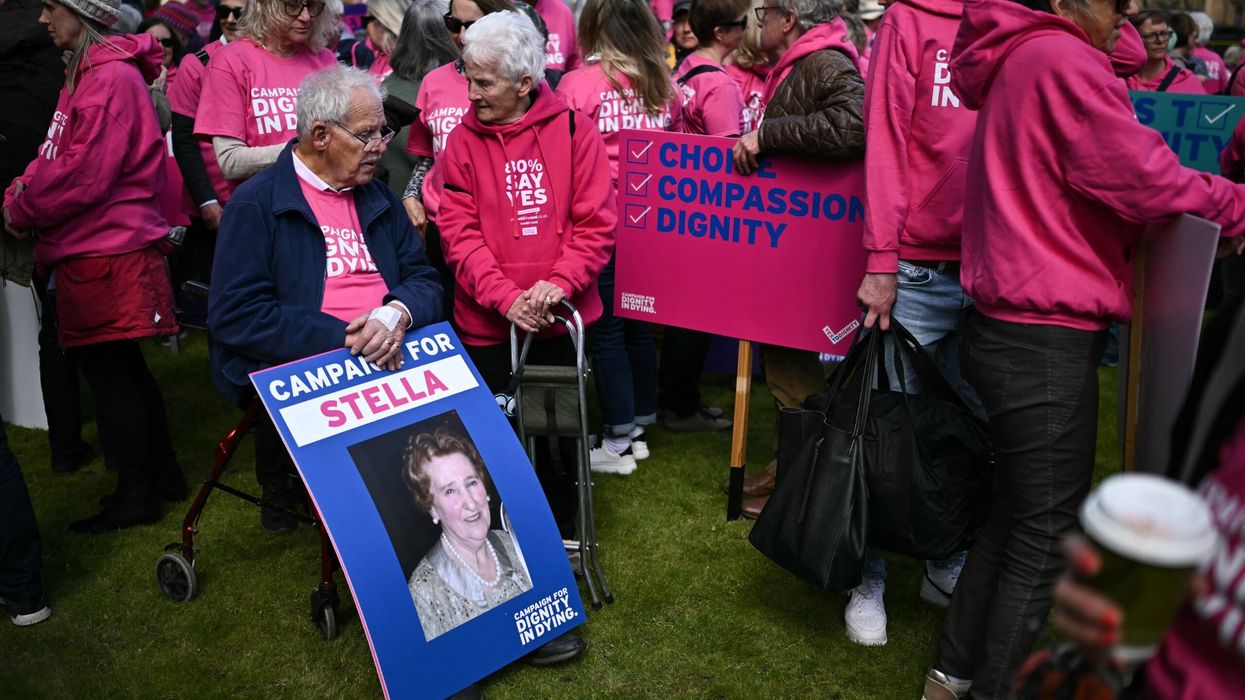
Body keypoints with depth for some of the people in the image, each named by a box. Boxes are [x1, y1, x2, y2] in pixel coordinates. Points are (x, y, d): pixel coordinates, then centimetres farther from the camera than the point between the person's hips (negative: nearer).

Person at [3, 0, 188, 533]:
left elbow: (85, 175, -20)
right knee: (124, 370, 16)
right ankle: (163, 474, 27)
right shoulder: (84, 73, 17)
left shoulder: (112, 78, -15)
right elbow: (56, 158, 15)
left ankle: (135, 497, 9)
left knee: (109, 373, -1)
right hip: (94, 251, 9)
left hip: (107, 256, -9)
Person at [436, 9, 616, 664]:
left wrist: (558, 281, -18)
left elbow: (595, 222, -4)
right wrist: (504, 296, -18)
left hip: (561, 317, 0)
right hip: (488, 324, 0)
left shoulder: (573, 131, -2)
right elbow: (459, 234, -5)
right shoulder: (463, 142, 0)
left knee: (559, 445, 8)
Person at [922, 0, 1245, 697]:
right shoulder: (1062, 61, -15)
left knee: (1014, 512, 19)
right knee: (1047, 537, 0)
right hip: (1048, 342, -10)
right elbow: (1146, 183, -16)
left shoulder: (1016, 63, 16)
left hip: (1011, 330, 10)